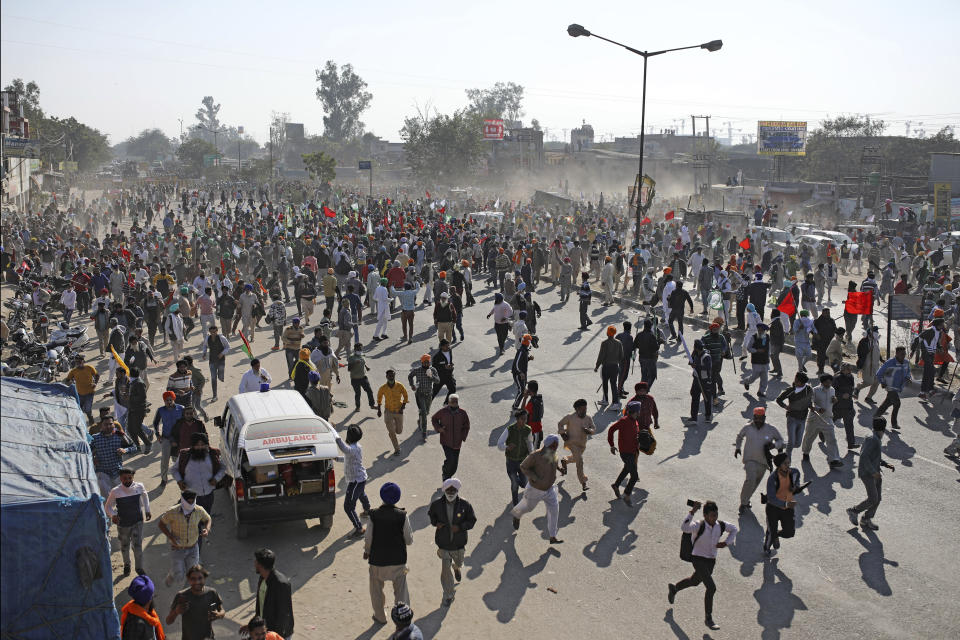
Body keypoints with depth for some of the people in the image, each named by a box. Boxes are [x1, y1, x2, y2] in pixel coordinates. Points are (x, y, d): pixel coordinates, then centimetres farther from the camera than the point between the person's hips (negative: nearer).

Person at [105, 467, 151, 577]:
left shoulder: (139, 487, -12)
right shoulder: (115, 492, -18)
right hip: (123, 524, 0)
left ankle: (139, 568, 14)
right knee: (124, 547, 17)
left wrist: (147, 510, 8)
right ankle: (126, 565, 44)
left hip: (137, 522, 0)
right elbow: (108, 506, -5)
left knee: (138, 546, -5)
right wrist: (113, 515, -24)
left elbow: (145, 496, 12)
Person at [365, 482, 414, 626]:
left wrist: (366, 552, 11)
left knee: (376, 590, 23)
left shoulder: (374, 515, -16)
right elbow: (409, 540, -10)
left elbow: (368, 538, -8)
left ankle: (380, 617, 37)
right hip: (398, 560, 0)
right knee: (401, 591, 17)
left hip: (377, 560, 0)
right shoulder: (402, 516, -16)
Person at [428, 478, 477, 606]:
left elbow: (472, 520, -6)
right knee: (446, 570, 0)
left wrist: (460, 527, -23)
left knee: (459, 562, 27)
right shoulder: (437, 504, -14)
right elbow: (431, 515, 6)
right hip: (443, 543, -1)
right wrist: (436, 523, -15)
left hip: (459, 543, 1)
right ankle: (448, 594, 18)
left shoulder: (465, 505, -16)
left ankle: (456, 568, 66)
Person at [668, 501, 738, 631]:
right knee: (711, 587, -17)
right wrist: (692, 512, -52)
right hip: (699, 560, -7)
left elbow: (734, 528, 14)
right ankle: (708, 619, -1)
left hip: (711, 561, 7)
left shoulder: (721, 525, -8)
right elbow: (684, 528, -46)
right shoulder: (699, 526, -25)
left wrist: (727, 543, 0)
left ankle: (673, 588, 57)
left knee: (695, 581, 28)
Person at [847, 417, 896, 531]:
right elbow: (864, 457, -24)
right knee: (873, 499, -8)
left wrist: (886, 464, 11)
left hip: (875, 472, 9)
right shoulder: (872, 440, -20)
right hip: (866, 473, -9)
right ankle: (854, 511, 12)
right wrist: (873, 472, -24)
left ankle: (866, 520, 19)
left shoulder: (878, 440, 10)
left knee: (878, 498, 7)